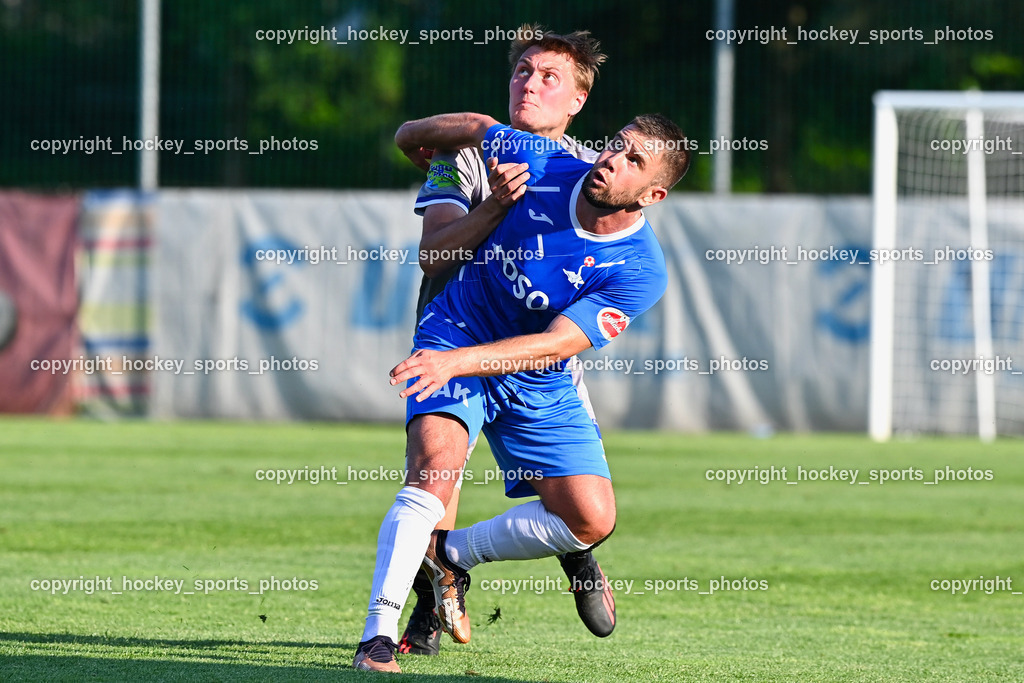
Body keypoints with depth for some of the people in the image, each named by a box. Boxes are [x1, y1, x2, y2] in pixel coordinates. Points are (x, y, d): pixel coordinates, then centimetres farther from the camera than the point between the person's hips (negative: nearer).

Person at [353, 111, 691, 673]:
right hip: (454, 334, -2)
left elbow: (555, 344, -27)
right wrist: (413, 135, 22)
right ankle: (377, 638, -29)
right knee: (435, 467, -28)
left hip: (539, 389, 2)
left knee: (591, 520, -8)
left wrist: (458, 361, -38)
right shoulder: (544, 168, -17)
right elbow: (477, 127, 5)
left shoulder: (640, 271, -20)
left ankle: (450, 554, 16)